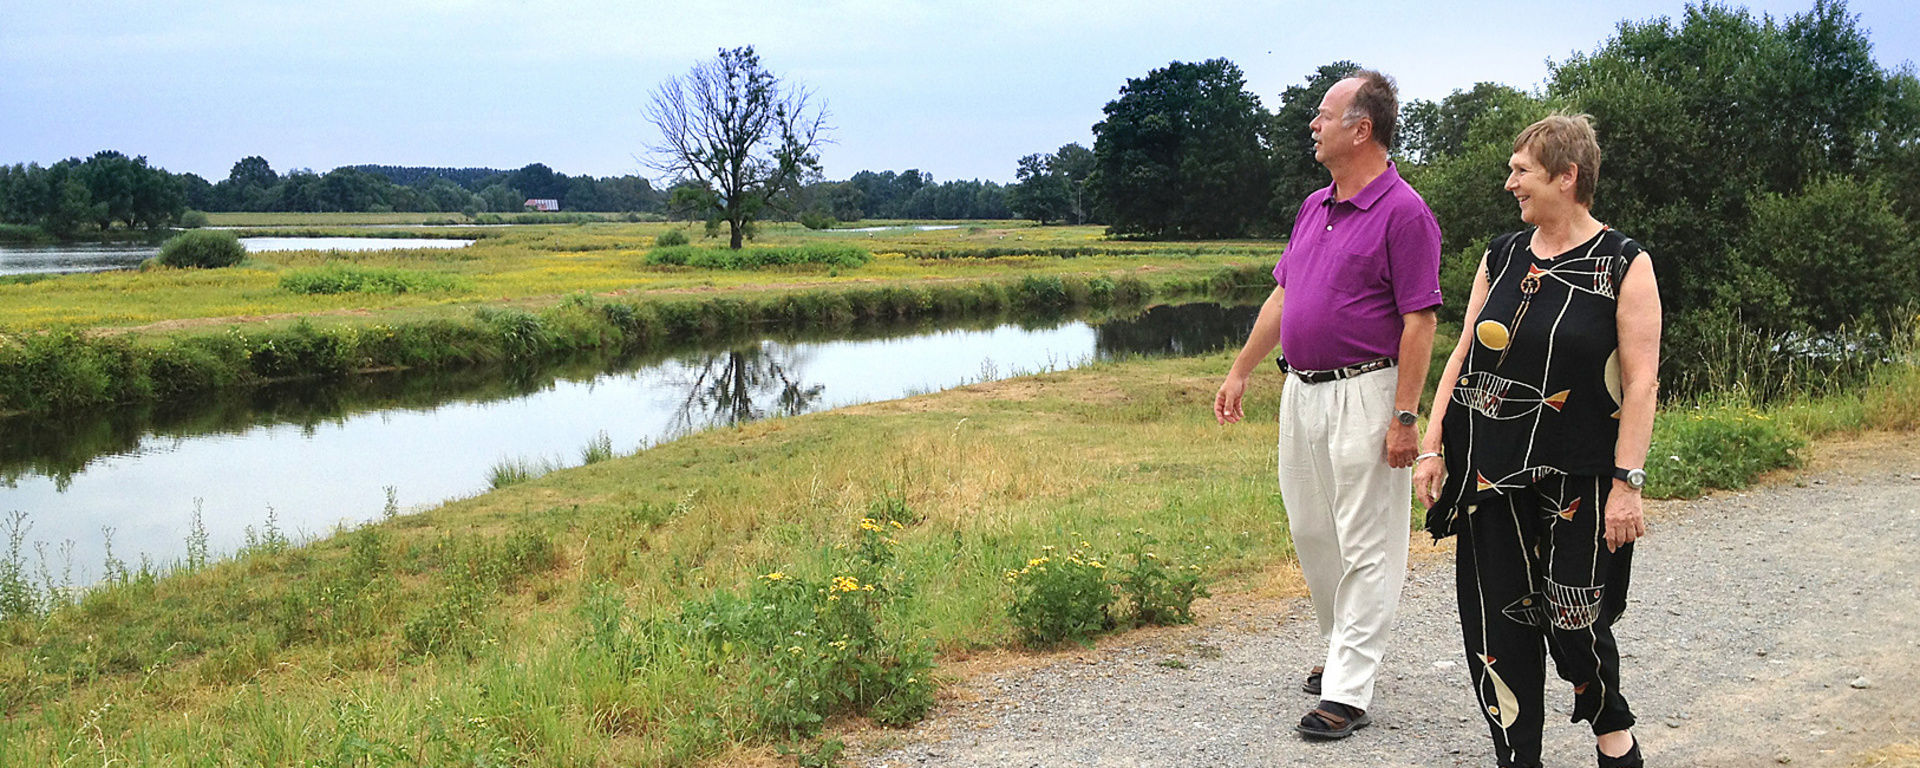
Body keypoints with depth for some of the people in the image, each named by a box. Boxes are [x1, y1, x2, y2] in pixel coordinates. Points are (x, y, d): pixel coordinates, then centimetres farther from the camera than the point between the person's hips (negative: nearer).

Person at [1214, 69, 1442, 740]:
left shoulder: (1403, 213, -13)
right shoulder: (1314, 207, 12)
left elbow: (1419, 321, -16)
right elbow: (1282, 296, 19)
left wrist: (1405, 416, -19)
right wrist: (1240, 372, 17)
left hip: (1363, 395, -9)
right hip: (1301, 390, 9)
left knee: (1365, 546, -2)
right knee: (1311, 534, 16)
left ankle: (1348, 692, 2)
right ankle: (1342, 652, 33)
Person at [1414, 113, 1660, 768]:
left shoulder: (1625, 265, -5)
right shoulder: (1501, 257, 10)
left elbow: (1641, 382, -9)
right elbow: (1463, 354, 12)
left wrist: (1627, 482, -15)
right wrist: (1432, 446, 6)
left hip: (1575, 478, -4)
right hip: (1490, 472, 5)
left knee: (1575, 626, 0)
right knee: (1497, 622, 3)